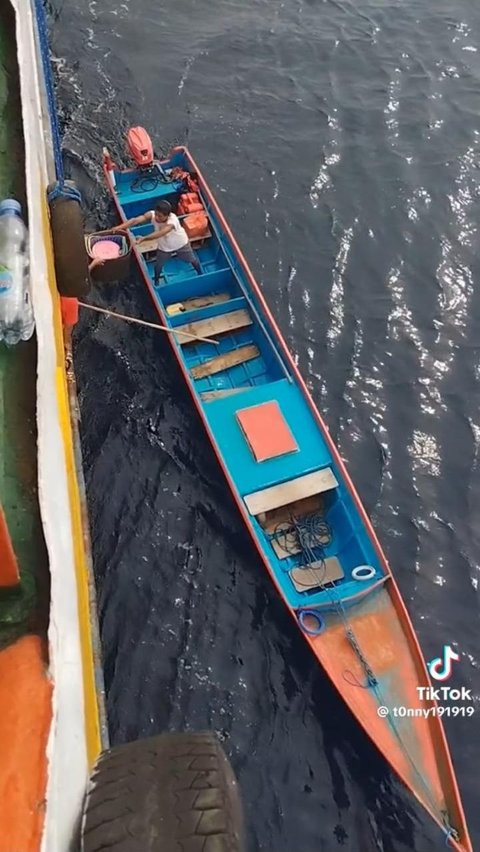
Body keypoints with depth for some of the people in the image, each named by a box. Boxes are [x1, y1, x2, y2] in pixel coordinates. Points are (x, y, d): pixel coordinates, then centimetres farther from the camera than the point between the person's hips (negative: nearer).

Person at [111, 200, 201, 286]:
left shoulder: (172, 220, -46)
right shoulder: (152, 214, -35)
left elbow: (160, 233, -61)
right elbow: (135, 220, -47)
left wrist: (143, 238, -71)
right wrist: (120, 227, -61)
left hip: (180, 243, -2)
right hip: (164, 246, 3)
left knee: (192, 259, 21)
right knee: (158, 265, 15)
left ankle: (200, 275, 50)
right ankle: (156, 281, 47)